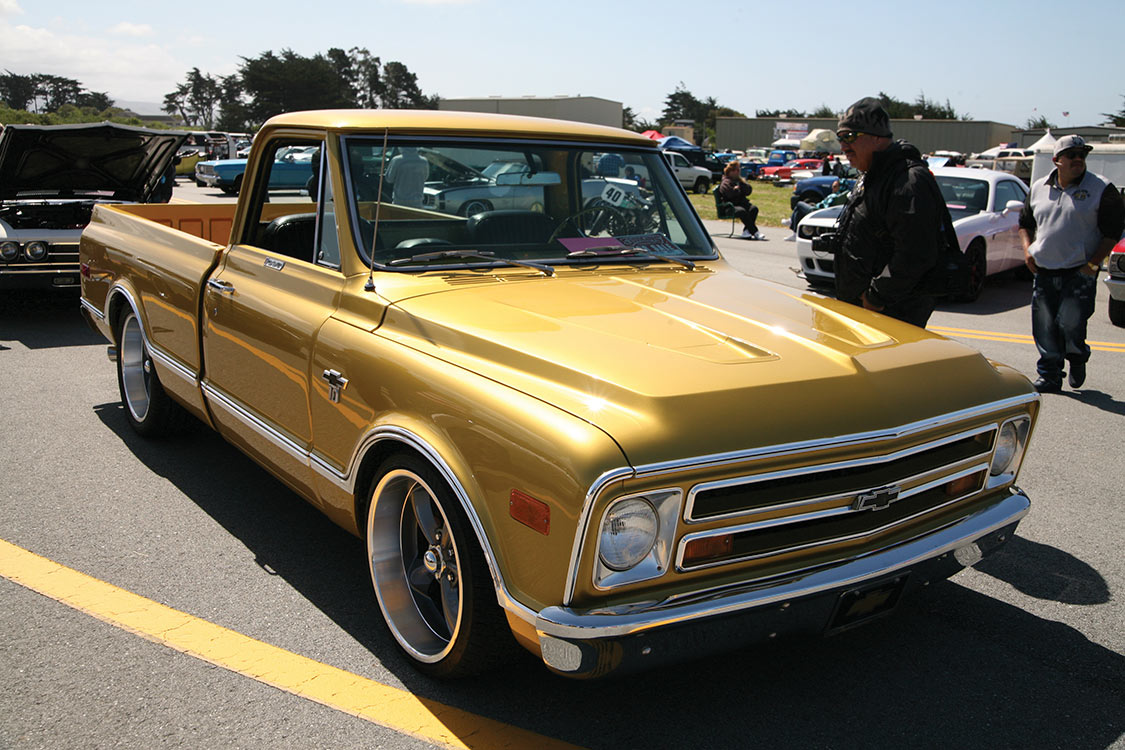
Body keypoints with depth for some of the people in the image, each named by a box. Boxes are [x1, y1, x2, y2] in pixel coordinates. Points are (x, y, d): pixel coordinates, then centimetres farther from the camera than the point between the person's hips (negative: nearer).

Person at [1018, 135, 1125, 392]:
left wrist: (1093, 264, -11)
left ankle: (1078, 359, 23)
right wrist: (1028, 250, 5)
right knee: (1044, 328, 2)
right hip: (1043, 272, 4)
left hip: (1079, 273, -4)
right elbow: (1025, 223, 23)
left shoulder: (1101, 189, -1)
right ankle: (1049, 375, 15)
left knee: (1071, 325, -9)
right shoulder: (1039, 188, 11)